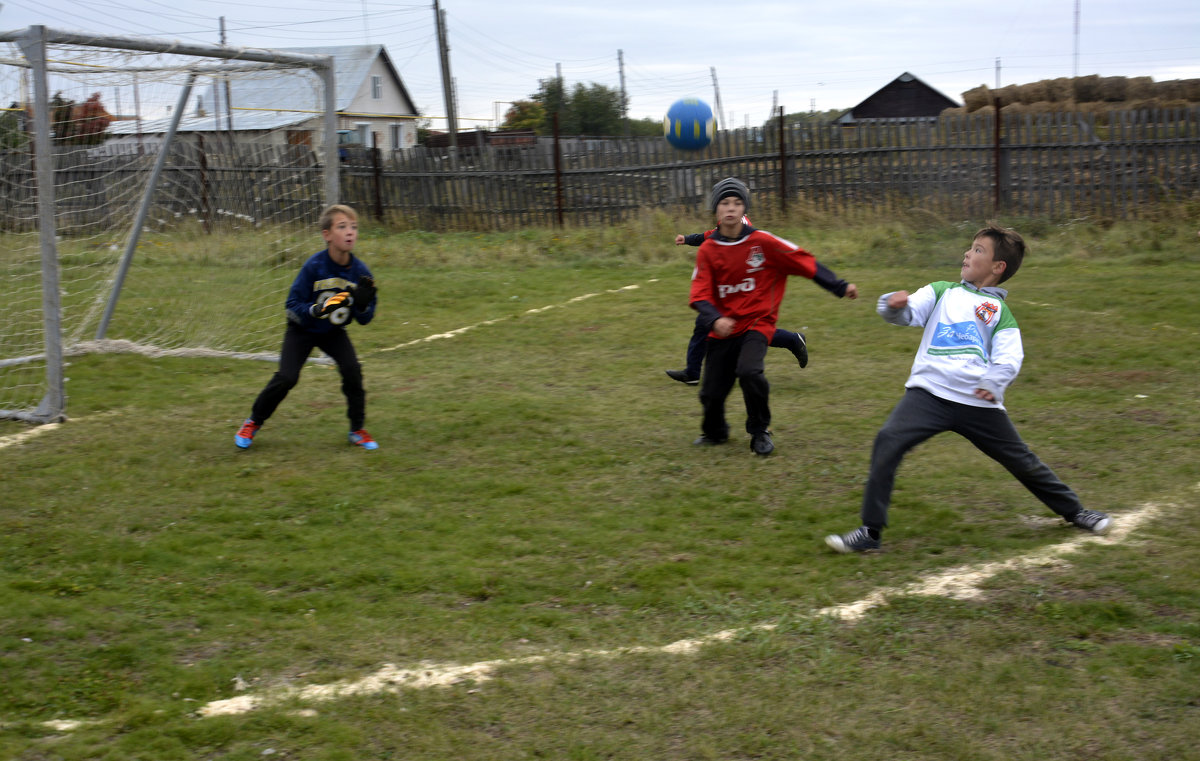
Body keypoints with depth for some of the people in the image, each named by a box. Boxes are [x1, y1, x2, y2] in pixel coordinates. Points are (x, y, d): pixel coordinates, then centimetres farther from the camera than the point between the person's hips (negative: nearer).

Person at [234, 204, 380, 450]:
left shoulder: (360, 271, -16)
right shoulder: (314, 266, -25)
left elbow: (364, 320, -8)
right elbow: (293, 306, -21)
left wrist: (364, 305, -29)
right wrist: (318, 309, -38)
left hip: (334, 332, 3)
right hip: (302, 329, -3)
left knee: (352, 369, -18)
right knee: (286, 377, -14)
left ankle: (357, 430, 1)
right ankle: (253, 422, 11)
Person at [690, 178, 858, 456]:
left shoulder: (762, 242, -7)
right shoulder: (707, 250, -1)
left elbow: (805, 262, -4)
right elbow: (700, 295, -7)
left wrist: (840, 287, -9)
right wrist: (714, 319, -27)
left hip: (757, 323, -2)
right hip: (722, 329, 3)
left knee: (749, 371, -29)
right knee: (711, 393, 0)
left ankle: (760, 432, -4)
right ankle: (715, 432, 36)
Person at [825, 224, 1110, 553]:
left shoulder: (1001, 312, 17)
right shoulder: (941, 292, 23)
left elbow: (1009, 357, 2)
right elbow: (908, 313, 8)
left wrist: (994, 383, -20)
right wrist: (894, 306, -17)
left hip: (978, 402, 0)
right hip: (930, 392, 0)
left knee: (1021, 460, 7)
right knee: (888, 441, -21)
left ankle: (1073, 511, 32)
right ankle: (870, 532, -16)